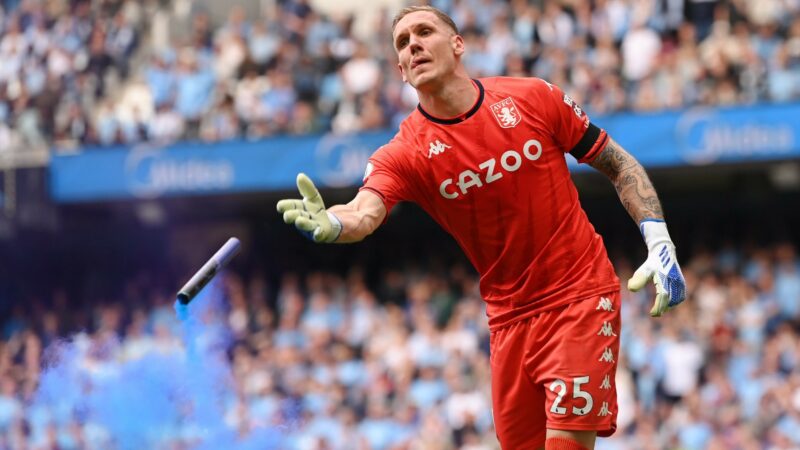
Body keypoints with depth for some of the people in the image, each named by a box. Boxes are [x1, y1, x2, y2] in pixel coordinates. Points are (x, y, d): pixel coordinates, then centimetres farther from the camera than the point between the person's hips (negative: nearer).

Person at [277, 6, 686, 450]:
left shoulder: (535, 97, -6)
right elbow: (364, 213, -28)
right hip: (510, 318, 2)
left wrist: (659, 244, -6)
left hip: (582, 298, -2)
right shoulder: (405, 153, -7)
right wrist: (330, 224, -52)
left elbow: (619, 165, 4)